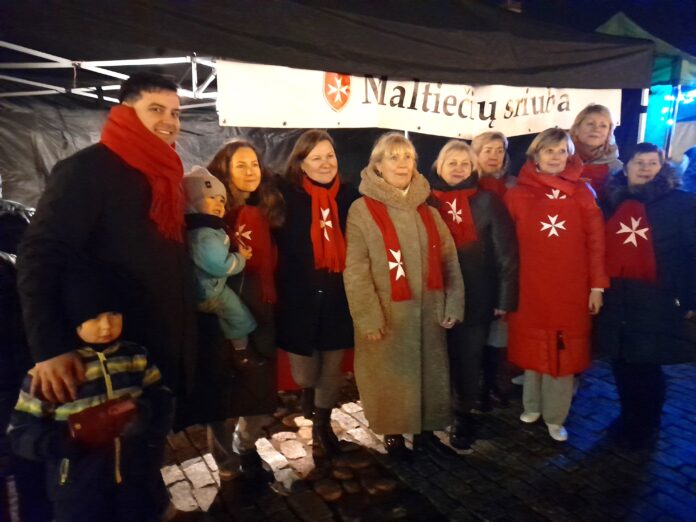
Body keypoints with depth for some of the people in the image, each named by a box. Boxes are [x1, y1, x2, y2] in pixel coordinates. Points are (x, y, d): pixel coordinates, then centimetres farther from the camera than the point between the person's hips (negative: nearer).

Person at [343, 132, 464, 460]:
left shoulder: (427, 210, 8)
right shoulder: (362, 210, -7)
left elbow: (449, 259, 8)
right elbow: (355, 269, -13)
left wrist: (453, 304, 2)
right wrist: (369, 316, -17)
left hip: (427, 311, 5)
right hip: (387, 315, -4)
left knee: (429, 370, 15)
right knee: (390, 375, 8)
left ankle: (424, 427, 35)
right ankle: (392, 432, 30)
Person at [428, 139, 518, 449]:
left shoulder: (487, 201, -1)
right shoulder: (426, 200, 2)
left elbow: (506, 251, -2)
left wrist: (505, 297, -6)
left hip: (476, 299, -1)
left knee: (468, 359, 10)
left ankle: (463, 415, 28)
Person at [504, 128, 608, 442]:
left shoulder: (582, 193, 4)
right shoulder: (517, 195, 1)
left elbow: (595, 241, 2)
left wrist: (597, 285, -2)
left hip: (571, 288, 1)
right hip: (530, 287, 0)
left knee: (564, 352, 7)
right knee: (533, 347, 12)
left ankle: (555, 416, 23)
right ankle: (532, 405, 32)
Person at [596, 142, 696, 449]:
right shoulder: (611, 202, 11)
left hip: (657, 301, -3)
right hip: (616, 299, 4)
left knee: (647, 366, 4)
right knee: (622, 364, 13)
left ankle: (645, 427, 25)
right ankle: (629, 420, 33)